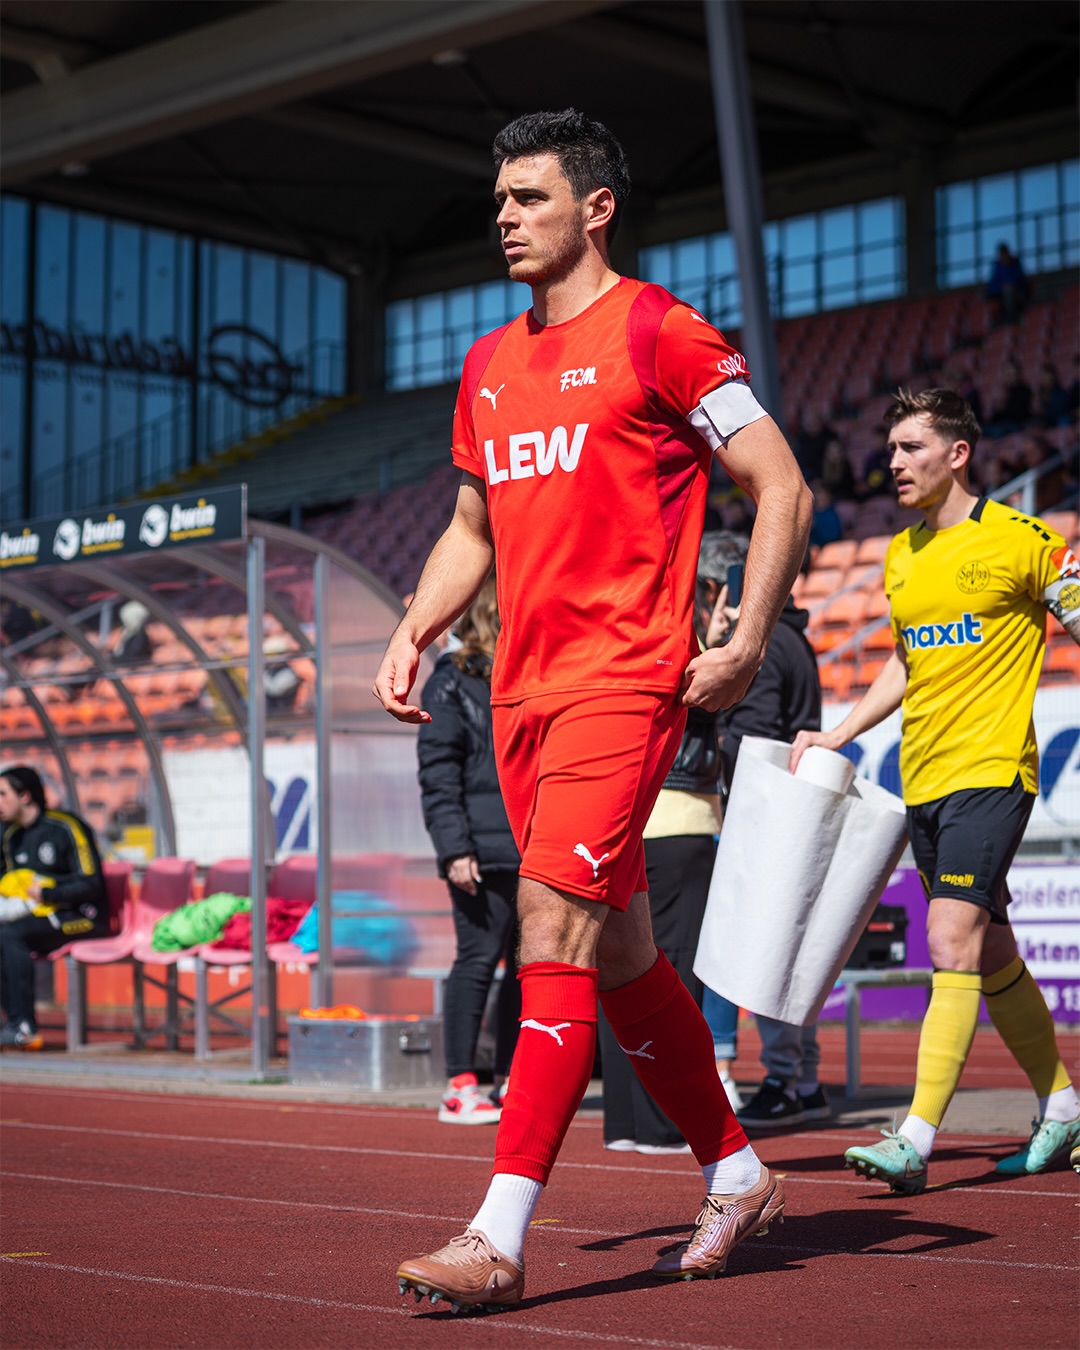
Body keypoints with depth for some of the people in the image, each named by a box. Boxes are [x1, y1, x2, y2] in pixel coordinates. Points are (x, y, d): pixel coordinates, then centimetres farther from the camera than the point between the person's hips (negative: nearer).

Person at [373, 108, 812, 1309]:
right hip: (523, 688, 8)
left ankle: (500, 1236, -18)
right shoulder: (489, 364, 17)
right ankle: (735, 1176, 27)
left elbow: (782, 487, -5)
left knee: (555, 911, -18)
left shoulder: (656, 332, -4)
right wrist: (415, 631, 9)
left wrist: (747, 644, -13)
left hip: (623, 677, -8)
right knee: (618, 947, 12)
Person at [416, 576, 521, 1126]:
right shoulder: (452, 682, -2)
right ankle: (460, 1087, -1)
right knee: (478, 959, -6)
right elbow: (438, 774, -8)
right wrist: (455, 848, -16)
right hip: (486, 850, -7)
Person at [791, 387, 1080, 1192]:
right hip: (922, 778, 7)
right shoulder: (900, 555, 13)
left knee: (953, 946, -16)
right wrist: (839, 735, 16)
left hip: (991, 770, -7)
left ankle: (916, 1140, -18)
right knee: (990, 956, 13)